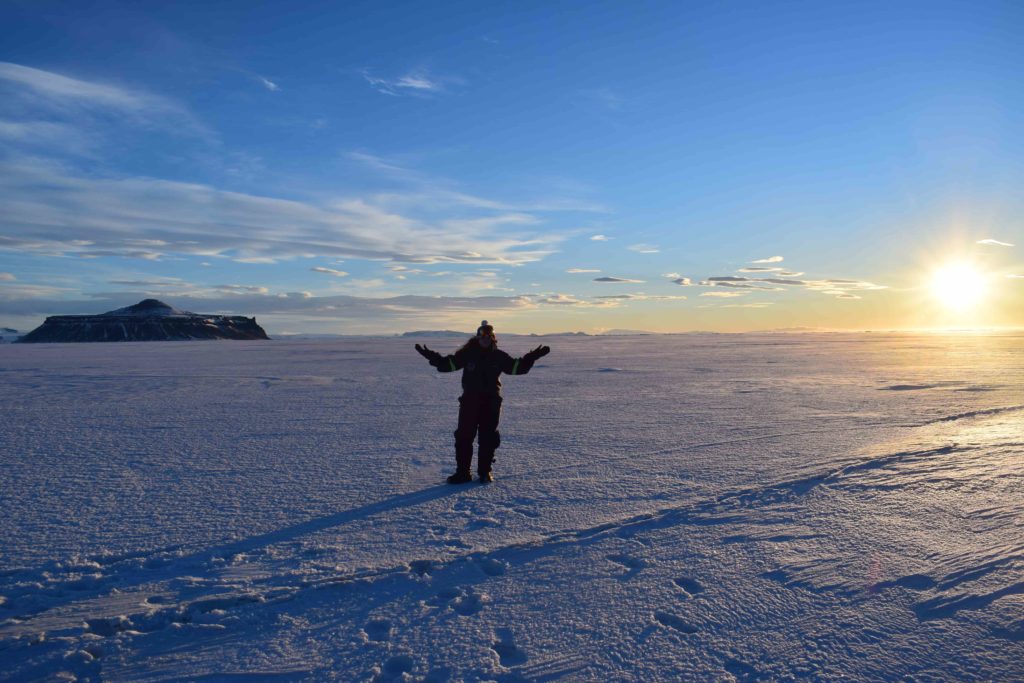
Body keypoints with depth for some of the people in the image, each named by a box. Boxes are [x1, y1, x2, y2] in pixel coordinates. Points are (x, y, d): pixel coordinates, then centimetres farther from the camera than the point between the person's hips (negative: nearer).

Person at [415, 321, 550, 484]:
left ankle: (485, 472, 19)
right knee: (464, 437, -1)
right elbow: (448, 363, 0)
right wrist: (432, 357, -15)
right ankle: (462, 472, 8)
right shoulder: (467, 354, 1)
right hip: (469, 401, -1)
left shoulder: (498, 356, 4)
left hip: (491, 403, 1)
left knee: (488, 438, 6)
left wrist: (531, 358, -2)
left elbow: (516, 367, 9)